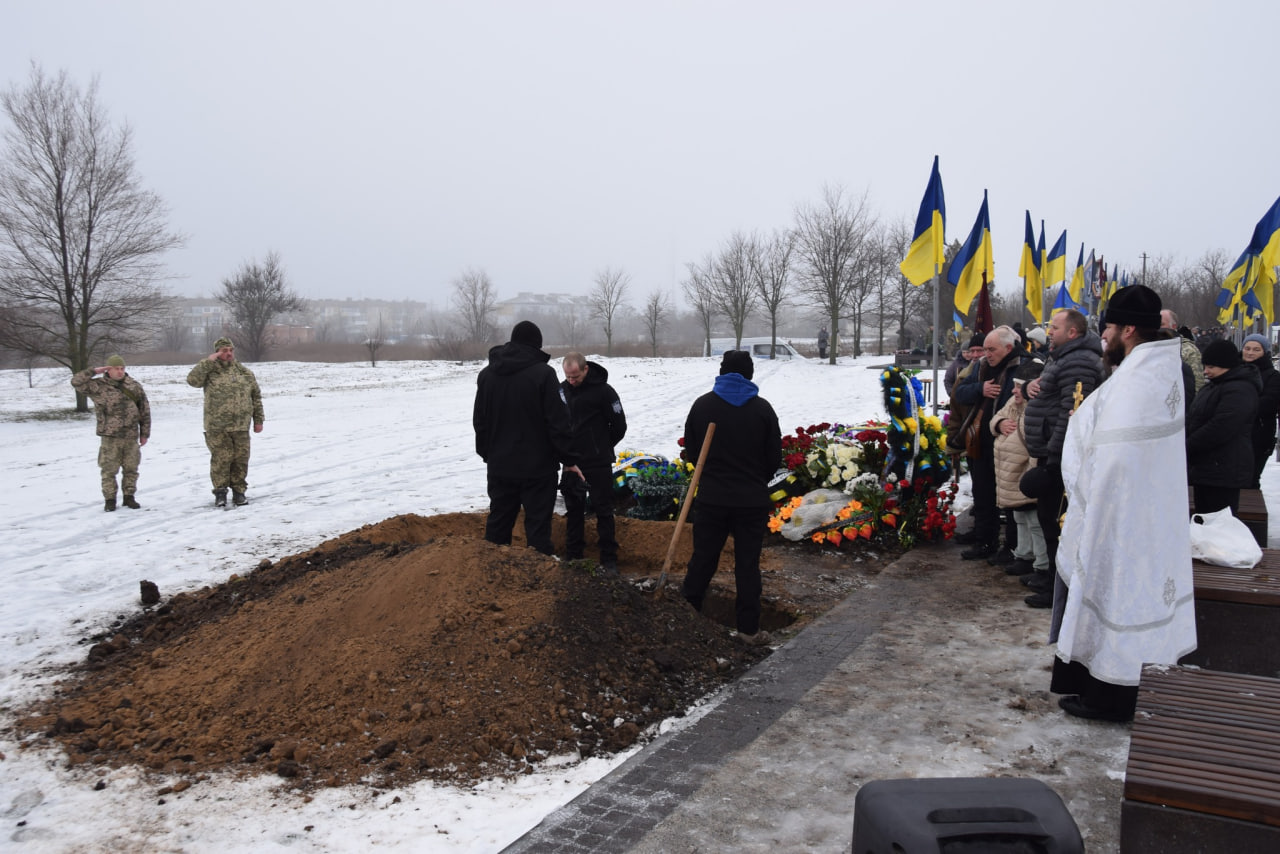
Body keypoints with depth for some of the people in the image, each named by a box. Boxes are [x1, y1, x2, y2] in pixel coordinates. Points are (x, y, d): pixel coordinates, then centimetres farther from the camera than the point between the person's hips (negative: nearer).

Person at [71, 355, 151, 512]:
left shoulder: (135, 386, 8)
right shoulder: (98, 386, 2)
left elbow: (145, 410, 10)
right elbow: (76, 382, -8)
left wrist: (145, 433, 8)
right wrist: (94, 371, -11)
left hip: (131, 436, 2)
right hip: (110, 436, -2)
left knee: (131, 469, 8)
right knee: (109, 469, 1)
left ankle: (129, 497, 20)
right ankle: (110, 500, 11)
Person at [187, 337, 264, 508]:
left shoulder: (245, 373, 12)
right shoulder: (209, 371, 2)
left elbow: (256, 397, 15)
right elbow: (192, 380, -17)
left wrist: (258, 420, 12)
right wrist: (208, 361, -16)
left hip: (241, 427, 3)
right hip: (217, 428, -3)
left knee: (241, 460, 6)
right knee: (221, 459, -2)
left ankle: (239, 492, 18)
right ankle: (220, 493, 10)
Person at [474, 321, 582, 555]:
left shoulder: (486, 373, 8)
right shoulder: (543, 373, -13)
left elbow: (479, 421, 15)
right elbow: (558, 422, -14)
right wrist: (569, 459, -6)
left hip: (499, 466, 6)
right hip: (537, 466, -5)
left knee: (498, 522, 14)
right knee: (538, 526, -2)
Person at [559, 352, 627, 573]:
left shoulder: (603, 390, -13)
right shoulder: (563, 389, 3)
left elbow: (619, 425, -6)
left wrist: (602, 447, 4)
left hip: (598, 464, -5)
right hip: (571, 462, 5)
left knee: (604, 510, 1)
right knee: (573, 510, 12)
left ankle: (609, 559, 8)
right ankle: (572, 556, 21)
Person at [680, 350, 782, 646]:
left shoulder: (702, 405, -2)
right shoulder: (762, 408, -7)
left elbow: (691, 452, 5)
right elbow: (775, 458, -1)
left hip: (711, 497, 1)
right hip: (753, 500, -1)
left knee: (703, 558, 13)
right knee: (748, 564, 6)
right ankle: (749, 628, 12)